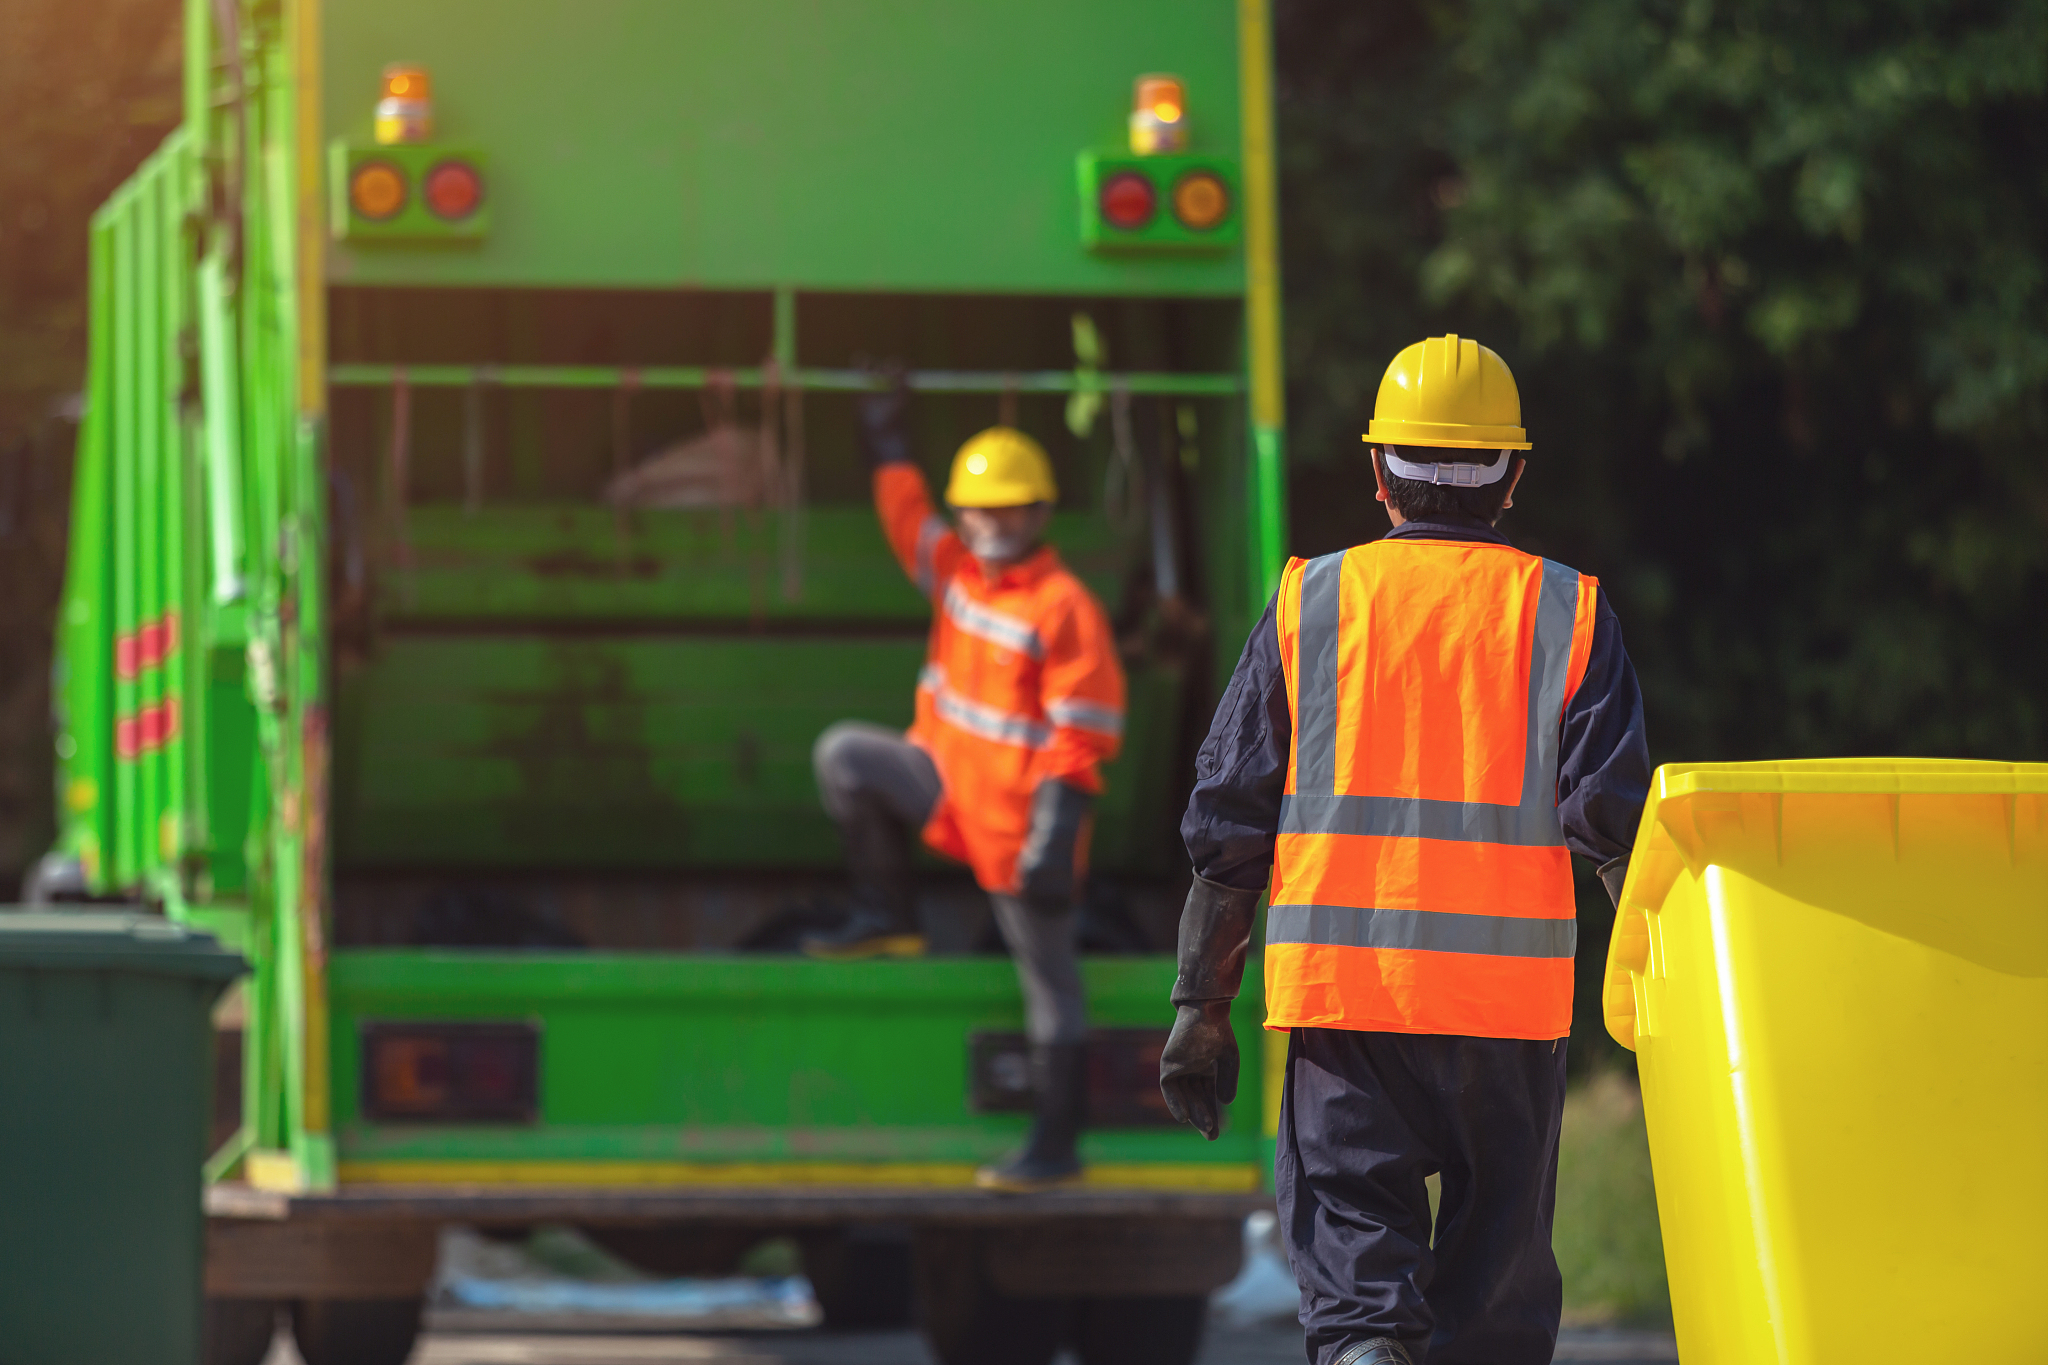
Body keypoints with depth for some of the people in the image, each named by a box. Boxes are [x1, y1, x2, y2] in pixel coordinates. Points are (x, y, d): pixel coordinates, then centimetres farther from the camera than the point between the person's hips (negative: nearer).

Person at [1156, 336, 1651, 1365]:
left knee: (1350, 1226, -1)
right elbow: (1613, 815, -5)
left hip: (1338, 974, 0)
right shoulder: (1569, 612, 4)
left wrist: (1201, 1004, 9)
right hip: (1510, 990, 0)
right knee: (1496, 1249, 10)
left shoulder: (1310, 601, 6)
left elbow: (1229, 818, 5)